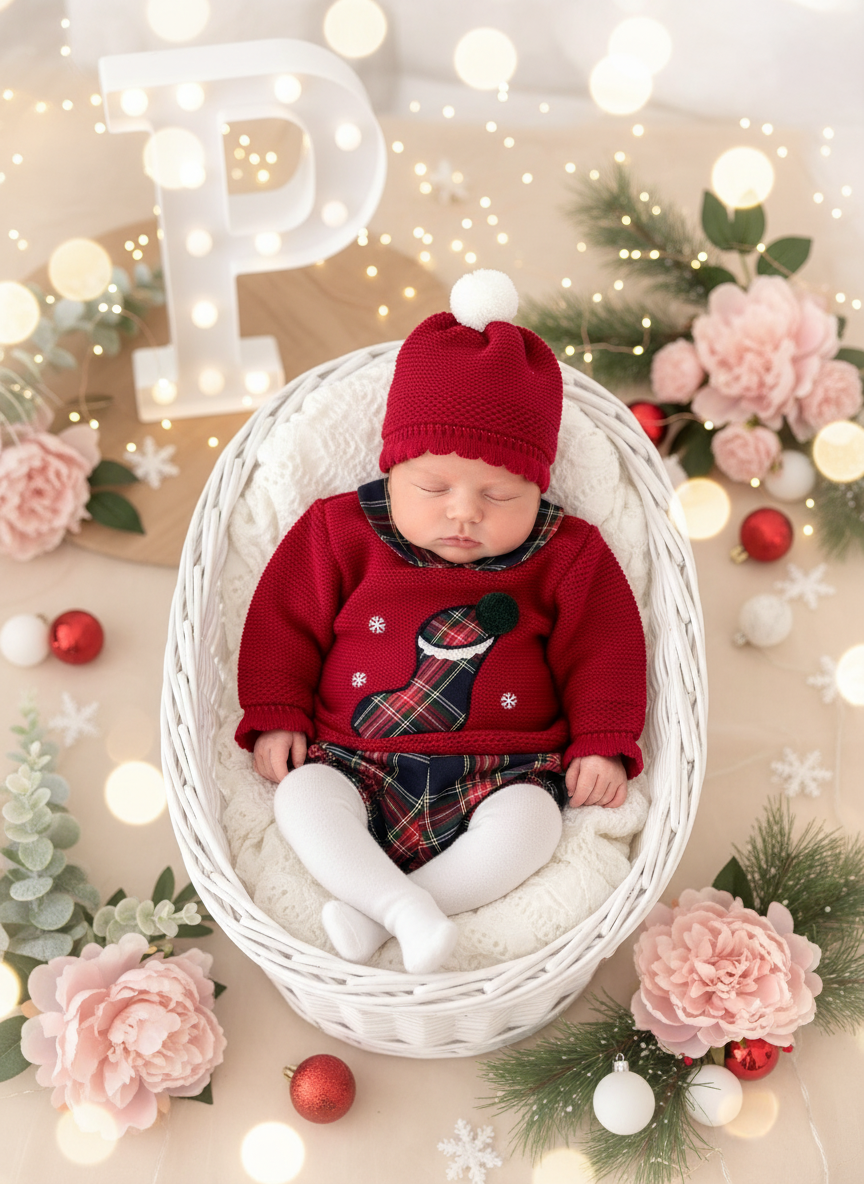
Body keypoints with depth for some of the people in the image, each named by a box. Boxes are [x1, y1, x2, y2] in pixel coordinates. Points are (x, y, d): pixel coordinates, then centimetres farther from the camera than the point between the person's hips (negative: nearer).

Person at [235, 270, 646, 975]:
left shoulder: (565, 557, 1)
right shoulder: (344, 534, 1)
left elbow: (602, 649, 5)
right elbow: (287, 623, 6)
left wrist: (603, 744, -5)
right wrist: (276, 718, -1)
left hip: (500, 773, 0)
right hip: (359, 764, 1)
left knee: (529, 821, -30)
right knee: (301, 797, -26)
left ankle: (371, 910, -27)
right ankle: (406, 905, -33)